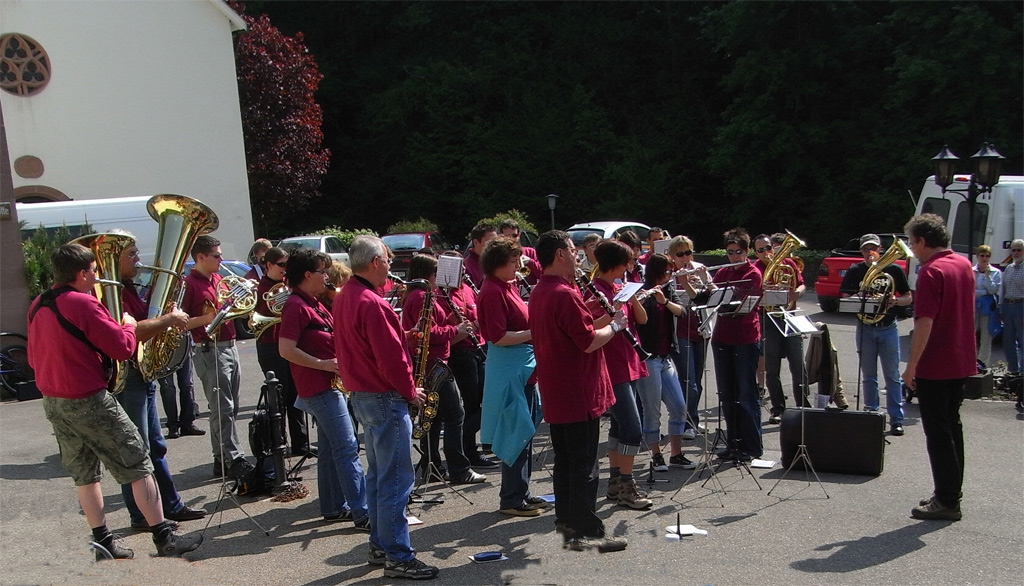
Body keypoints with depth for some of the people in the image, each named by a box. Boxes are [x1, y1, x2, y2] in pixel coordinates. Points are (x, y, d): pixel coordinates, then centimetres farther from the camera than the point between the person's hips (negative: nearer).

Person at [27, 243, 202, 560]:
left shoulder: (37, 307, 8)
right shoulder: (83, 304, -17)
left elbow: (34, 358, 17)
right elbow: (123, 347, -16)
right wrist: (129, 324, 2)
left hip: (51, 401, 8)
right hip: (89, 400, -8)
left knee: (85, 473, 16)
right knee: (138, 466, 0)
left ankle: (103, 542, 20)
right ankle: (165, 538, 3)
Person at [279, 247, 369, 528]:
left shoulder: (314, 304, 15)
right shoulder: (296, 306, -15)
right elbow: (286, 350, -22)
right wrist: (323, 364, -19)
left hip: (331, 384, 10)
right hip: (319, 387, -10)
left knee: (331, 448, 14)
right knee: (347, 448, -11)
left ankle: (333, 507, 23)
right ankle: (363, 513, -9)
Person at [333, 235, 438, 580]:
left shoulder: (344, 298, 10)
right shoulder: (371, 303, -22)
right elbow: (391, 357, -23)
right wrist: (410, 392, -9)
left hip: (361, 394, 10)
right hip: (385, 398, -10)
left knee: (378, 475, 18)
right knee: (396, 480, -3)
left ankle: (379, 545, 27)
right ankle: (398, 558, 4)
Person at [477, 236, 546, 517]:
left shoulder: (508, 286, 13)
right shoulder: (492, 291, -15)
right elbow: (498, 336, -21)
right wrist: (533, 333, -18)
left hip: (523, 367, 10)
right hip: (509, 370, -10)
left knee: (525, 432, 16)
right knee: (517, 433, -3)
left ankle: (521, 492, 27)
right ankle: (511, 499, 8)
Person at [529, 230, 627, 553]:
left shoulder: (539, 293, 12)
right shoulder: (565, 294, -20)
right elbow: (590, 342, -21)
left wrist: (601, 320, 10)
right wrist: (614, 325, -5)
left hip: (555, 394, 10)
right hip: (578, 393, -10)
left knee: (565, 460, 16)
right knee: (584, 463, -2)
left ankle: (566, 521, 25)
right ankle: (586, 532, 4)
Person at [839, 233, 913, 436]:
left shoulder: (894, 270, 1)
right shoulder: (855, 272, 4)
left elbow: (909, 297, 5)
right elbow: (845, 298, 3)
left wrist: (895, 301, -16)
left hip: (888, 328, -1)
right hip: (865, 328, 1)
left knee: (892, 376, 0)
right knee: (869, 376, 9)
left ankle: (896, 419, 4)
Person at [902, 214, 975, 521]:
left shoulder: (931, 271, -18)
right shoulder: (965, 265, 9)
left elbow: (925, 322, -23)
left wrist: (911, 365, -19)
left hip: (935, 366, -9)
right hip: (961, 362, 9)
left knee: (938, 433, -2)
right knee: (952, 427, 17)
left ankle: (946, 501, 4)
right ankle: (952, 493, 26)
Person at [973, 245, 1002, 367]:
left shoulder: (996, 272, 4)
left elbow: (994, 290, -5)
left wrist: (987, 275, -12)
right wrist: (985, 292, -10)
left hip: (988, 307, 0)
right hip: (973, 306, 0)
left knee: (986, 338, 1)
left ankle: (983, 364, 7)